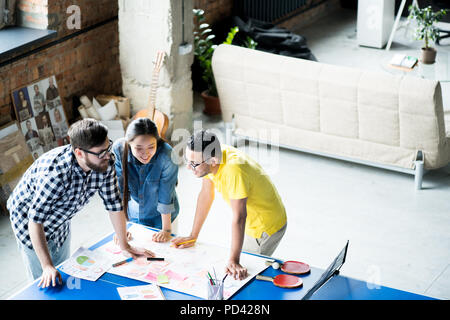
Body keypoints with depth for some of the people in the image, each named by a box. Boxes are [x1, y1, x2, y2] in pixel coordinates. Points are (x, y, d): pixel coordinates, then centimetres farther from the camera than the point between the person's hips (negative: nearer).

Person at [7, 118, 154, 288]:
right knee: (46, 283, 4)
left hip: (61, 220, 6)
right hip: (28, 218, -6)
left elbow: (114, 204, -11)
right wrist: (47, 266, -37)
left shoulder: (105, 163, -23)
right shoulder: (55, 172, -42)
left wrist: (125, 246, -5)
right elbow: (35, 220, -37)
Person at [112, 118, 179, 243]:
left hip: (161, 214, -1)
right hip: (135, 212, 1)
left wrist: (166, 229, -15)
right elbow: (119, 190, -22)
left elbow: (166, 196, -24)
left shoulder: (167, 155, -34)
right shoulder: (119, 149, -28)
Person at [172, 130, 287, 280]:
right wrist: (193, 237, 5)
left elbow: (239, 217, -38)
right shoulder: (208, 156, -13)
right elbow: (206, 194, 1)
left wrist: (234, 261, -38)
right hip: (252, 223, 8)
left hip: (267, 226, -8)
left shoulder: (234, 169, -38)